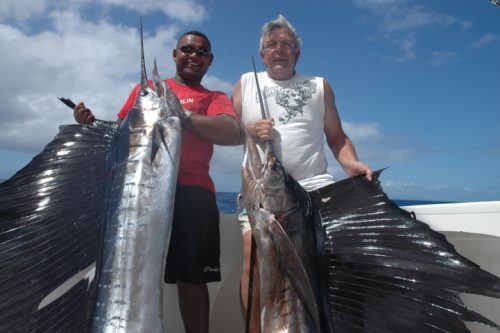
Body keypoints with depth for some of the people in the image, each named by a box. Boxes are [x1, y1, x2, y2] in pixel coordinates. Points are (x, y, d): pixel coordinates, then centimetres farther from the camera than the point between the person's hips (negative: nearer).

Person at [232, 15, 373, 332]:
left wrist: (351, 163, -6)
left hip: (313, 183, 1)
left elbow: (337, 137, 13)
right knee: (254, 257, -14)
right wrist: (249, 131, -9)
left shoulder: (319, 85, 17)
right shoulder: (246, 83, 17)